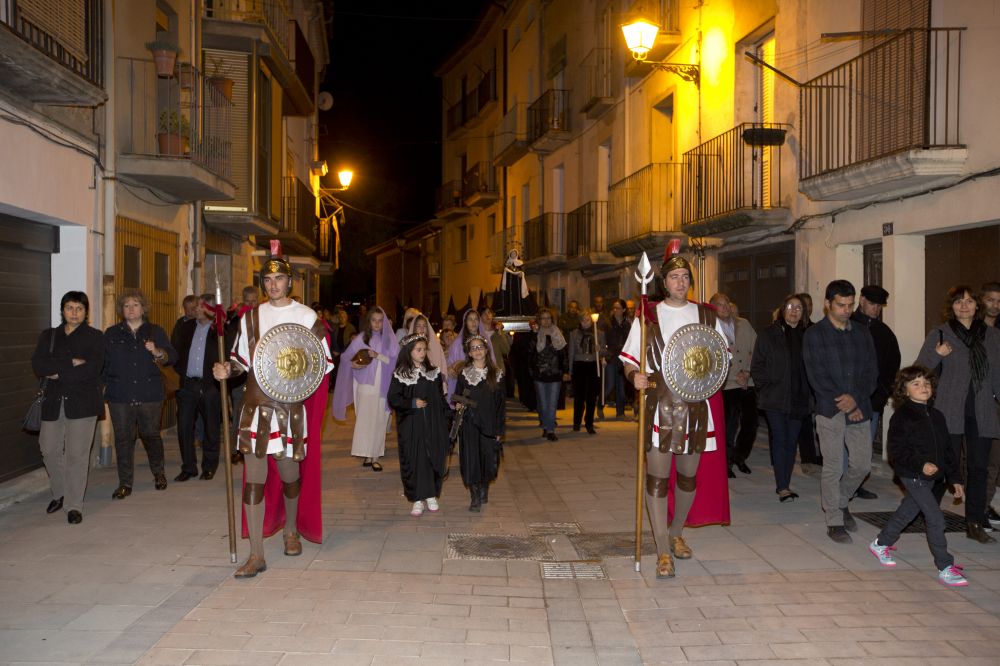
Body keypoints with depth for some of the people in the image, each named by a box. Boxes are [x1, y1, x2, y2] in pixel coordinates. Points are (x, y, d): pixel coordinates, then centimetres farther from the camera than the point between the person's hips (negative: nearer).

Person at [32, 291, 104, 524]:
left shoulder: (95, 337, 2)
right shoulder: (48, 336, 13)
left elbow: (92, 368, -12)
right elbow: (38, 365, -3)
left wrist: (58, 372, -9)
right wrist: (71, 363, -13)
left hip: (83, 402, -4)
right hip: (53, 401, 4)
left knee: (77, 454, -6)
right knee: (49, 450, 8)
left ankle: (74, 505, 2)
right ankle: (59, 494, 31)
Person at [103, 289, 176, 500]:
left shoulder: (156, 332, 8)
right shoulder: (111, 334, 11)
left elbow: (172, 356, 0)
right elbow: (102, 362, 12)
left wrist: (158, 352, -19)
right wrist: (105, 382, 1)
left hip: (150, 395, -1)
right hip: (120, 396, 1)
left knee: (151, 435, 5)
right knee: (123, 439, 0)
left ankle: (158, 473, 28)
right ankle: (125, 483, 8)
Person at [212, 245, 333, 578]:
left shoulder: (307, 317, 0)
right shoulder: (251, 317, 10)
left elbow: (325, 362, 5)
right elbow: (242, 357, 18)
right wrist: (226, 368, -3)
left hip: (290, 409, -2)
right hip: (255, 408, 2)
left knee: (289, 475, 11)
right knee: (253, 480, -4)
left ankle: (291, 530, 39)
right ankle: (256, 555, 1)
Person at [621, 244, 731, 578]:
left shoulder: (707, 316, 8)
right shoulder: (649, 316, 2)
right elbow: (630, 361, 3)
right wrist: (635, 377, -19)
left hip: (696, 408, 3)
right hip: (659, 406, -2)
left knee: (689, 475, 12)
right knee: (657, 477, -6)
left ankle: (676, 533, 35)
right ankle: (663, 551, 1)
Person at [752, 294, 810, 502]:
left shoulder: (805, 336, 8)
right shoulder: (769, 334, -2)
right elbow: (757, 366, -1)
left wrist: (807, 389, 2)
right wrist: (766, 386, -7)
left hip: (798, 398, 4)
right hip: (775, 397, -3)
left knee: (792, 441, 7)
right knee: (779, 440, -6)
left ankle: (784, 483, 17)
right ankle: (782, 487, -6)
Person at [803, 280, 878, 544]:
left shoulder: (862, 334, 12)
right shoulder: (814, 335, -2)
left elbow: (872, 372, 7)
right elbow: (817, 376, -8)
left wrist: (856, 398, -9)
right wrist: (843, 403, -12)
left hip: (859, 410, 4)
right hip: (830, 410, -4)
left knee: (862, 464, 5)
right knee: (833, 467, -2)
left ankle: (840, 502, 31)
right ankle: (834, 522, 9)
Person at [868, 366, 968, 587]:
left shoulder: (936, 416, 9)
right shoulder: (901, 417, -12)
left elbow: (947, 450, 14)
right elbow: (896, 451, -15)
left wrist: (954, 478, 13)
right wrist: (921, 464, -26)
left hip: (930, 477, 7)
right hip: (912, 476, -7)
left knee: (907, 512, 18)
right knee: (935, 518, -9)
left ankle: (881, 543, 38)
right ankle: (945, 567, 0)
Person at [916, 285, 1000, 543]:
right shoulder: (939, 334, 1)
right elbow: (920, 369, -1)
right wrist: (937, 355, -18)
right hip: (950, 413, -4)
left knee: (979, 467, 6)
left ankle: (975, 524, 15)